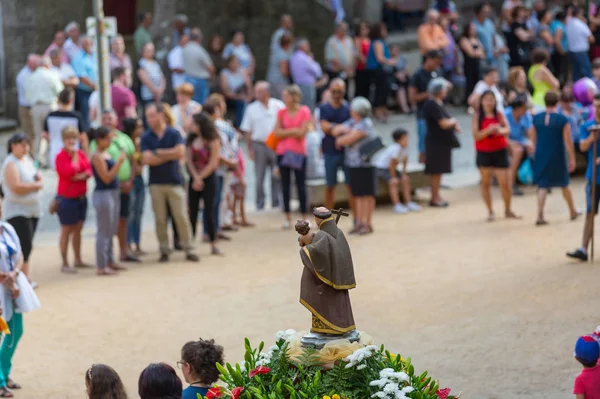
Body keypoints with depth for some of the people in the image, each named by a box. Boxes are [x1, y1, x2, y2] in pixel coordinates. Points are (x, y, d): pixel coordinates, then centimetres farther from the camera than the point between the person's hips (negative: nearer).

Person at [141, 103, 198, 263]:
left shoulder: (174, 134, 1)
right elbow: (146, 159, -10)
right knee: (160, 219, 3)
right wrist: (170, 155, -7)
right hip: (156, 183, 1)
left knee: (181, 217, -2)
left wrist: (158, 153, -8)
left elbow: (180, 152, -14)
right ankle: (164, 250, 12)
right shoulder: (146, 137, 2)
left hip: (174, 182, -1)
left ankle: (189, 250, 5)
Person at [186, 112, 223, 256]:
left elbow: (212, 164, -9)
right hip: (194, 179, 4)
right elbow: (189, 160, 1)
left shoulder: (213, 141, -7)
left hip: (208, 179, -4)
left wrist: (200, 178, -8)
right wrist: (196, 178, -10)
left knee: (209, 212, -5)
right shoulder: (191, 140, 7)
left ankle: (213, 245, 2)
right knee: (192, 213, 2)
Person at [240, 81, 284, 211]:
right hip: (259, 145, 1)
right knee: (259, 177, 2)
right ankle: (260, 204, 10)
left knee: (277, 176, 1)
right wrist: (249, 148, 0)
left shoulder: (279, 106, 1)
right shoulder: (252, 109, 5)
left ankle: (276, 202, 10)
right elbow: (247, 131, 6)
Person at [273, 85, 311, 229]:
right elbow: (277, 132, -2)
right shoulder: (282, 112, 5)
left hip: (299, 152, -3)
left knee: (301, 185, 1)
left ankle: (304, 217, 5)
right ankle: (288, 218, 9)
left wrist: (285, 132, -7)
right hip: (283, 151, 3)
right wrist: (293, 131, -11)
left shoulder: (304, 112, -4)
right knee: (285, 184, 5)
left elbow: (302, 132, -11)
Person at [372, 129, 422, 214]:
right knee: (394, 181, -26)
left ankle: (408, 203, 4)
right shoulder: (396, 149, -32)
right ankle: (397, 205, -24)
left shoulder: (405, 147, -8)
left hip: (391, 168, 8)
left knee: (405, 179, -2)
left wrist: (404, 172, 1)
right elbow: (392, 164, -28)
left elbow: (405, 159, 6)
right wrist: (393, 176, -17)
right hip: (380, 168, -8)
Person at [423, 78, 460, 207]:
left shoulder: (439, 103, 12)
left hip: (443, 142, 9)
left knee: (439, 171, 13)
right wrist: (453, 121, -3)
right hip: (436, 142, -9)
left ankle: (437, 196, 20)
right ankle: (434, 198, 3)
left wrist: (454, 124, -1)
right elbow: (444, 124, -22)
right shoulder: (432, 105, -19)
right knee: (436, 171, -3)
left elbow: (447, 121, 21)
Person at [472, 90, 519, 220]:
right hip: (484, 153, -1)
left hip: (500, 152, 1)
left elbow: (507, 130, -11)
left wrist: (501, 130, -33)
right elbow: (476, 136, -10)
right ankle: (490, 211, 17)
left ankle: (508, 210, 16)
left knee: (505, 183, -1)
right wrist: (489, 130, -24)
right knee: (485, 182, 6)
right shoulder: (477, 117, -3)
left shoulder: (499, 115, 1)